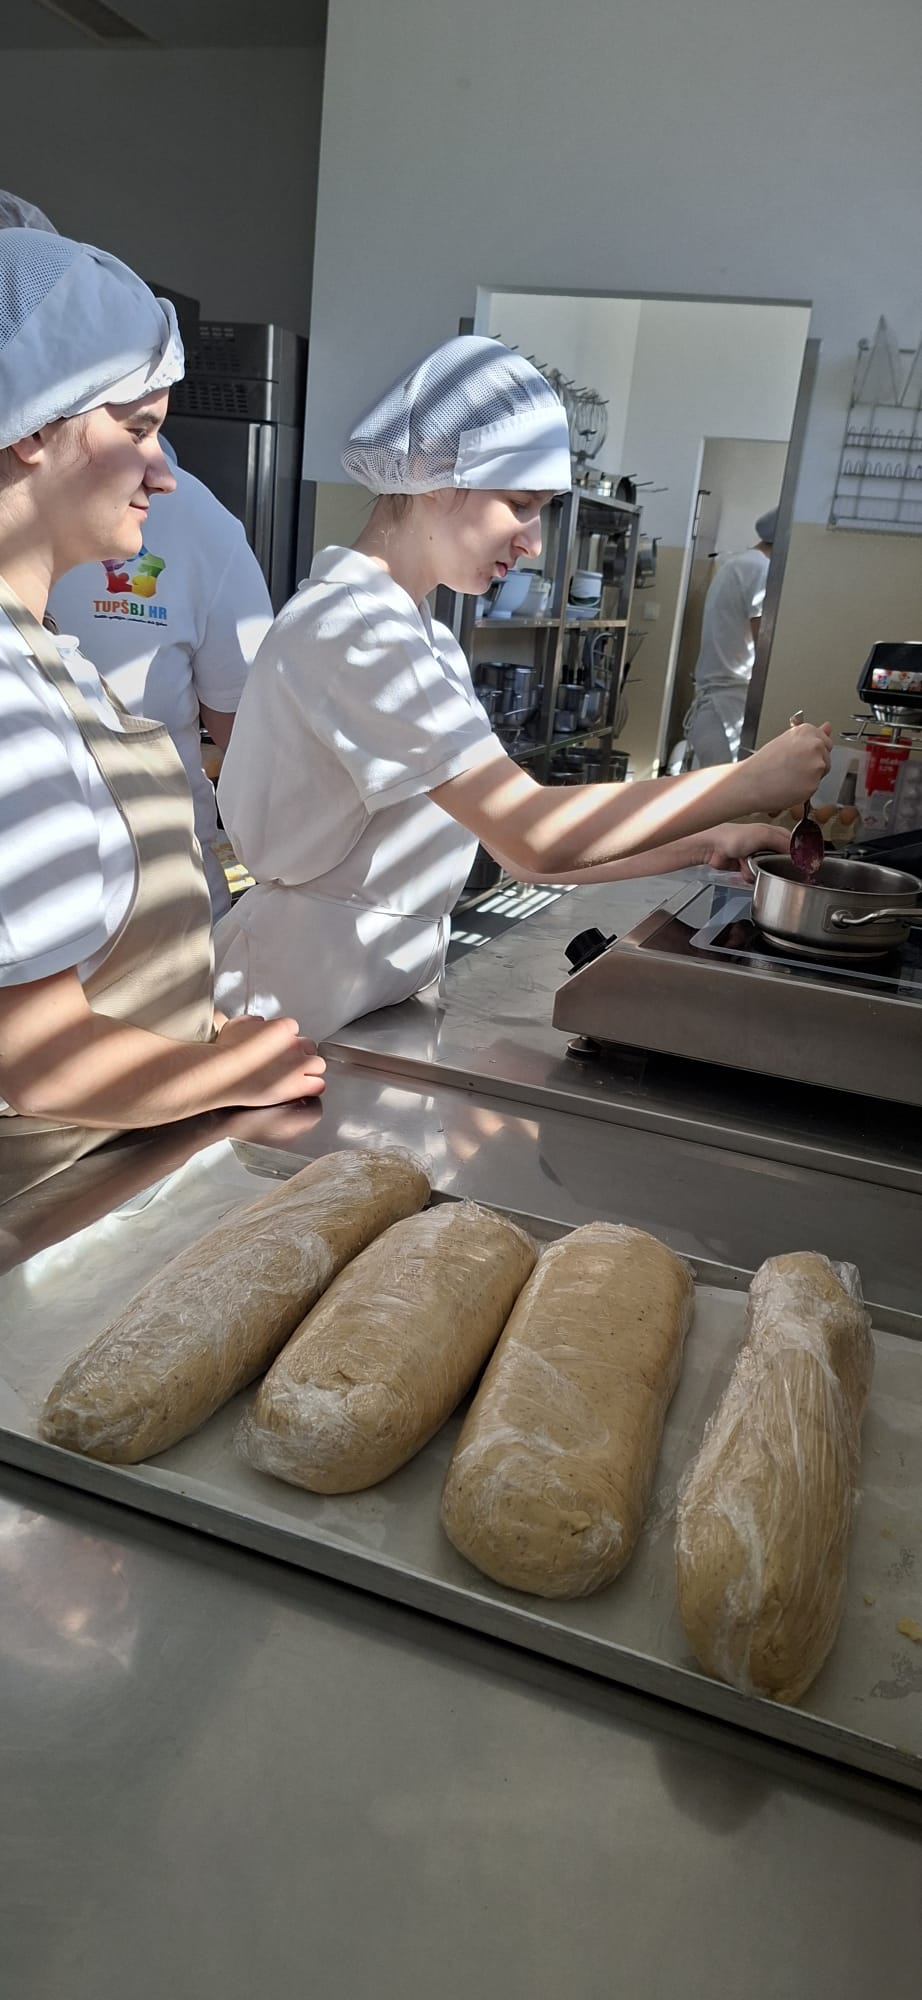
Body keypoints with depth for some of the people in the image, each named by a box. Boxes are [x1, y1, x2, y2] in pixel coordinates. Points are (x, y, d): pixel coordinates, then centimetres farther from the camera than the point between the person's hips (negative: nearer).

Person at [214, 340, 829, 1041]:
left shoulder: (424, 639, 12)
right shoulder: (353, 629, -18)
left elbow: (513, 846, 7)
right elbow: (533, 836, -26)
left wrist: (703, 844, 0)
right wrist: (751, 781, -17)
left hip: (383, 999, 9)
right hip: (306, 1009, -9)